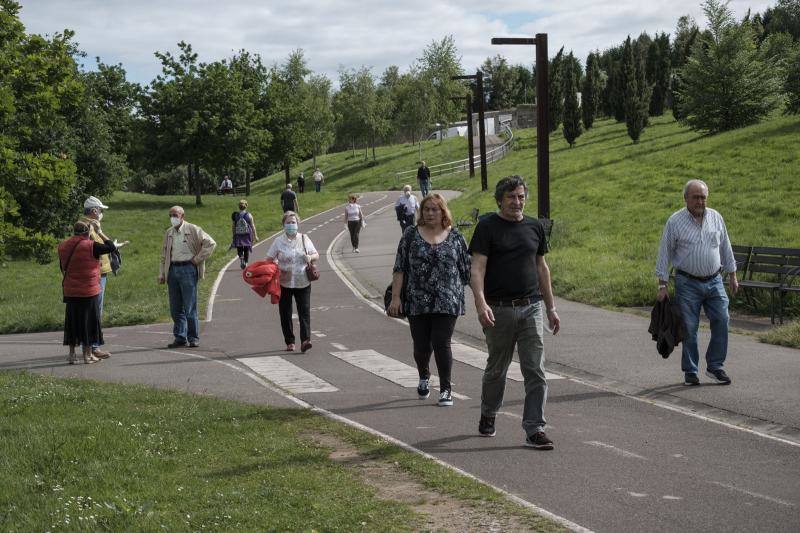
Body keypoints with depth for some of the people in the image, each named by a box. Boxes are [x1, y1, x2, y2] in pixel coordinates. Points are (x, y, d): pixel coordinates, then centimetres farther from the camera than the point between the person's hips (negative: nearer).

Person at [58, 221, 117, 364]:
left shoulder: (63, 246, 4)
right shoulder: (91, 246, -14)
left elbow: (63, 268, 12)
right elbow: (111, 247, -8)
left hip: (70, 292, 5)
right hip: (89, 291, -4)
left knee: (72, 321, 12)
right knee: (88, 321, 5)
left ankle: (72, 354, 14)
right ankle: (87, 354, 10)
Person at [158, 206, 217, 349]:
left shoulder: (193, 230, -2)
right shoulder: (168, 233, 14)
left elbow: (210, 243, -7)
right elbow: (164, 255, 18)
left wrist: (197, 259, -7)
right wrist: (162, 274, 11)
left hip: (188, 269, -5)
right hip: (172, 270, 5)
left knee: (190, 308, -5)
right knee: (175, 308, 7)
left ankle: (193, 338, 4)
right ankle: (180, 338, 14)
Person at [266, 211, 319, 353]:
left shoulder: (304, 239, 6)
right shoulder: (278, 241, 2)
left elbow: (316, 255, 14)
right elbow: (269, 259, 3)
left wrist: (310, 257, -9)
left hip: (302, 283, 0)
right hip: (284, 283, 0)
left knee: (304, 312, -10)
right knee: (285, 313, 4)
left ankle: (305, 341, -17)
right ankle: (290, 342, 15)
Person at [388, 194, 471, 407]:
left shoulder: (455, 237, 5)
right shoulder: (411, 234, 4)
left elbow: (467, 271, 8)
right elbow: (399, 268, 2)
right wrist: (395, 297, -5)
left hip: (447, 302, -1)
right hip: (417, 302, 1)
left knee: (441, 344, -8)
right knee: (421, 345, 8)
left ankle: (446, 389, 5)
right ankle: (424, 377, 38)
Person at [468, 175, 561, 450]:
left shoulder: (535, 227, 11)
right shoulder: (487, 227, -3)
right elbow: (477, 268, -11)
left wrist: (551, 308, 17)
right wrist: (480, 303, -26)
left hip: (531, 307, 3)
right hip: (500, 310, -3)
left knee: (535, 370, -5)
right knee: (496, 369, 12)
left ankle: (534, 429, -2)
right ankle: (488, 415, 36)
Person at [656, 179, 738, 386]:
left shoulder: (716, 218, 5)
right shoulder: (675, 221, -6)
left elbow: (725, 248, 15)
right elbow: (664, 254, -3)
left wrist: (732, 275, 16)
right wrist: (662, 285, -6)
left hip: (714, 281, 3)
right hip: (688, 283, -3)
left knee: (721, 321, -4)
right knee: (689, 327, 0)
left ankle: (715, 366, 10)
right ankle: (690, 371, 11)